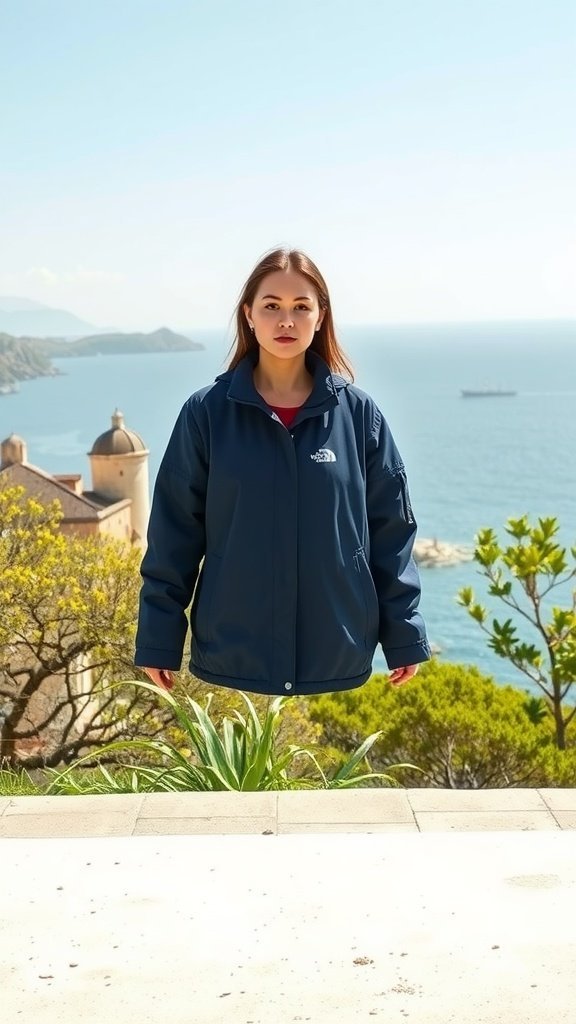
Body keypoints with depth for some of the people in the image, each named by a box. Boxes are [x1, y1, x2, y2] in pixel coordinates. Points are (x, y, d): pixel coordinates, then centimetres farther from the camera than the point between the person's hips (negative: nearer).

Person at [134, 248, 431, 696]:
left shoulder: (358, 413, 0)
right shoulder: (206, 412, -2)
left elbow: (392, 532, 4)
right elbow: (174, 534, 1)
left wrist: (404, 634, 4)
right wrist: (159, 639, 1)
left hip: (337, 660, 1)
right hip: (232, 661, 0)